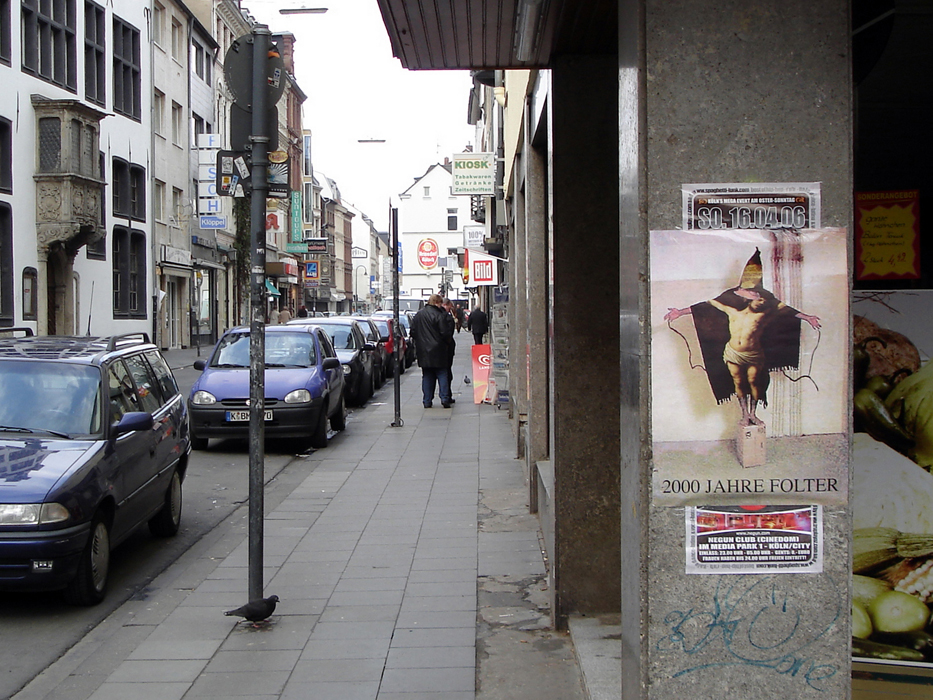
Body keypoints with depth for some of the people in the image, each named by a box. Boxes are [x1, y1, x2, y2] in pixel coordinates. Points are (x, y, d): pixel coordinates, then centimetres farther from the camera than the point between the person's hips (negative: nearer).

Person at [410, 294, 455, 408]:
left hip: (423, 351, 5)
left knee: (427, 376, 10)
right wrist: (448, 341, 6)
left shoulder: (418, 315, 5)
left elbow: (413, 331, 10)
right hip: (438, 351, -5)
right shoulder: (439, 315, -13)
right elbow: (445, 333, -13)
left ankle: (427, 401, 8)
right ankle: (444, 399, -4)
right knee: (442, 374, 3)